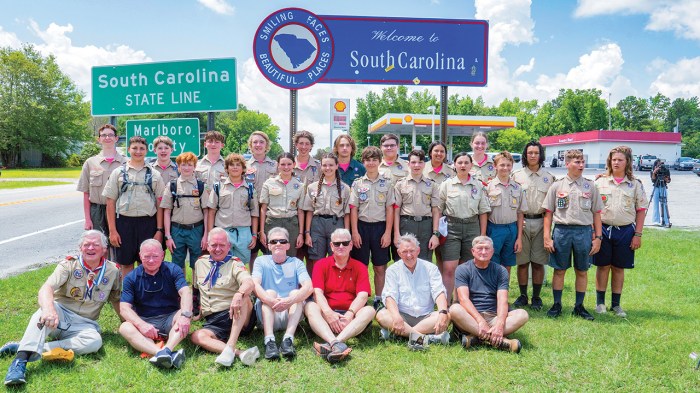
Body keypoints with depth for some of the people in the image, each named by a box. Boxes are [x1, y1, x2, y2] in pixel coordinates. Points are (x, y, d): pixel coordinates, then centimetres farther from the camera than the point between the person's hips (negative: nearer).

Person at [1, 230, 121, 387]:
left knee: (95, 341, -33)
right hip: (60, 315, -1)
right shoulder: (69, 265, -6)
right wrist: (49, 310, -44)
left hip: (83, 325, 1)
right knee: (47, 307, -36)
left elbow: (116, 300, 13)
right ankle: (21, 358, -45)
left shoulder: (112, 271, 2)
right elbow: (46, 289, -22)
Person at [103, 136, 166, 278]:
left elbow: (159, 204, 4)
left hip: (148, 223, 0)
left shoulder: (154, 174, 5)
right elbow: (111, 202, 4)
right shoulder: (118, 172, 5)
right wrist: (112, 230, -2)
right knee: (126, 264, 9)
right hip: (124, 222, 0)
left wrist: (159, 230, -2)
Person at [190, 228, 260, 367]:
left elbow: (249, 283, -19)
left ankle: (230, 348, -43)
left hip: (238, 318, -3)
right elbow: (196, 288, 32)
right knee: (196, 336, -27)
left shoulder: (234, 264, 1)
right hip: (213, 322, 4)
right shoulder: (200, 263, 16)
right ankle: (240, 353, -43)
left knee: (243, 296, -34)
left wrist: (239, 294, -41)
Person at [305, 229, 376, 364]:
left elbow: (362, 295, -5)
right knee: (310, 307, -28)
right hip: (327, 314, 0)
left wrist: (349, 314, -23)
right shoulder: (321, 265, 8)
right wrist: (328, 313, -24)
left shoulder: (360, 267, 9)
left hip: (350, 315, 1)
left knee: (369, 311, -28)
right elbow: (317, 292, -6)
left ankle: (331, 345, -49)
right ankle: (336, 344, -54)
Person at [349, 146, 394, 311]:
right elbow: (354, 209, 3)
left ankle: (379, 299, 16)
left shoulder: (386, 183, 4)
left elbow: (390, 209, 2)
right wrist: (355, 232, -4)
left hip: (380, 226, 0)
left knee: (380, 268, 4)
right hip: (362, 226, 0)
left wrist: (387, 233, -4)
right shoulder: (358, 183, 5)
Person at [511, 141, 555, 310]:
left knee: (538, 263, 4)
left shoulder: (549, 177, 9)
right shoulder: (516, 175, 6)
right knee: (522, 262, 4)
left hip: (540, 222, 1)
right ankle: (523, 296, 15)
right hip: (521, 222, 0)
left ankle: (536, 297, 15)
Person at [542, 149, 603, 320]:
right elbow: (548, 213, 3)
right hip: (561, 230, -1)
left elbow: (596, 214, 8)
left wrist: (598, 237, 3)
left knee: (582, 271, 9)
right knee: (559, 270, 6)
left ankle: (579, 306, 22)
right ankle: (556, 304, 18)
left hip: (584, 231, 1)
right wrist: (547, 237, -3)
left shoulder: (590, 186, 6)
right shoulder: (557, 186, 2)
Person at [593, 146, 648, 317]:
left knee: (619, 268, 9)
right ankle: (600, 302, 18)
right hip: (603, 229, 0)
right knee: (603, 266, 6)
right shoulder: (600, 182, 2)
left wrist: (638, 235, -2)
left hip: (625, 231, 1)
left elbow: (641, 211, 4)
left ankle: (616, 304, 20)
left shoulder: (635, 184, 3)